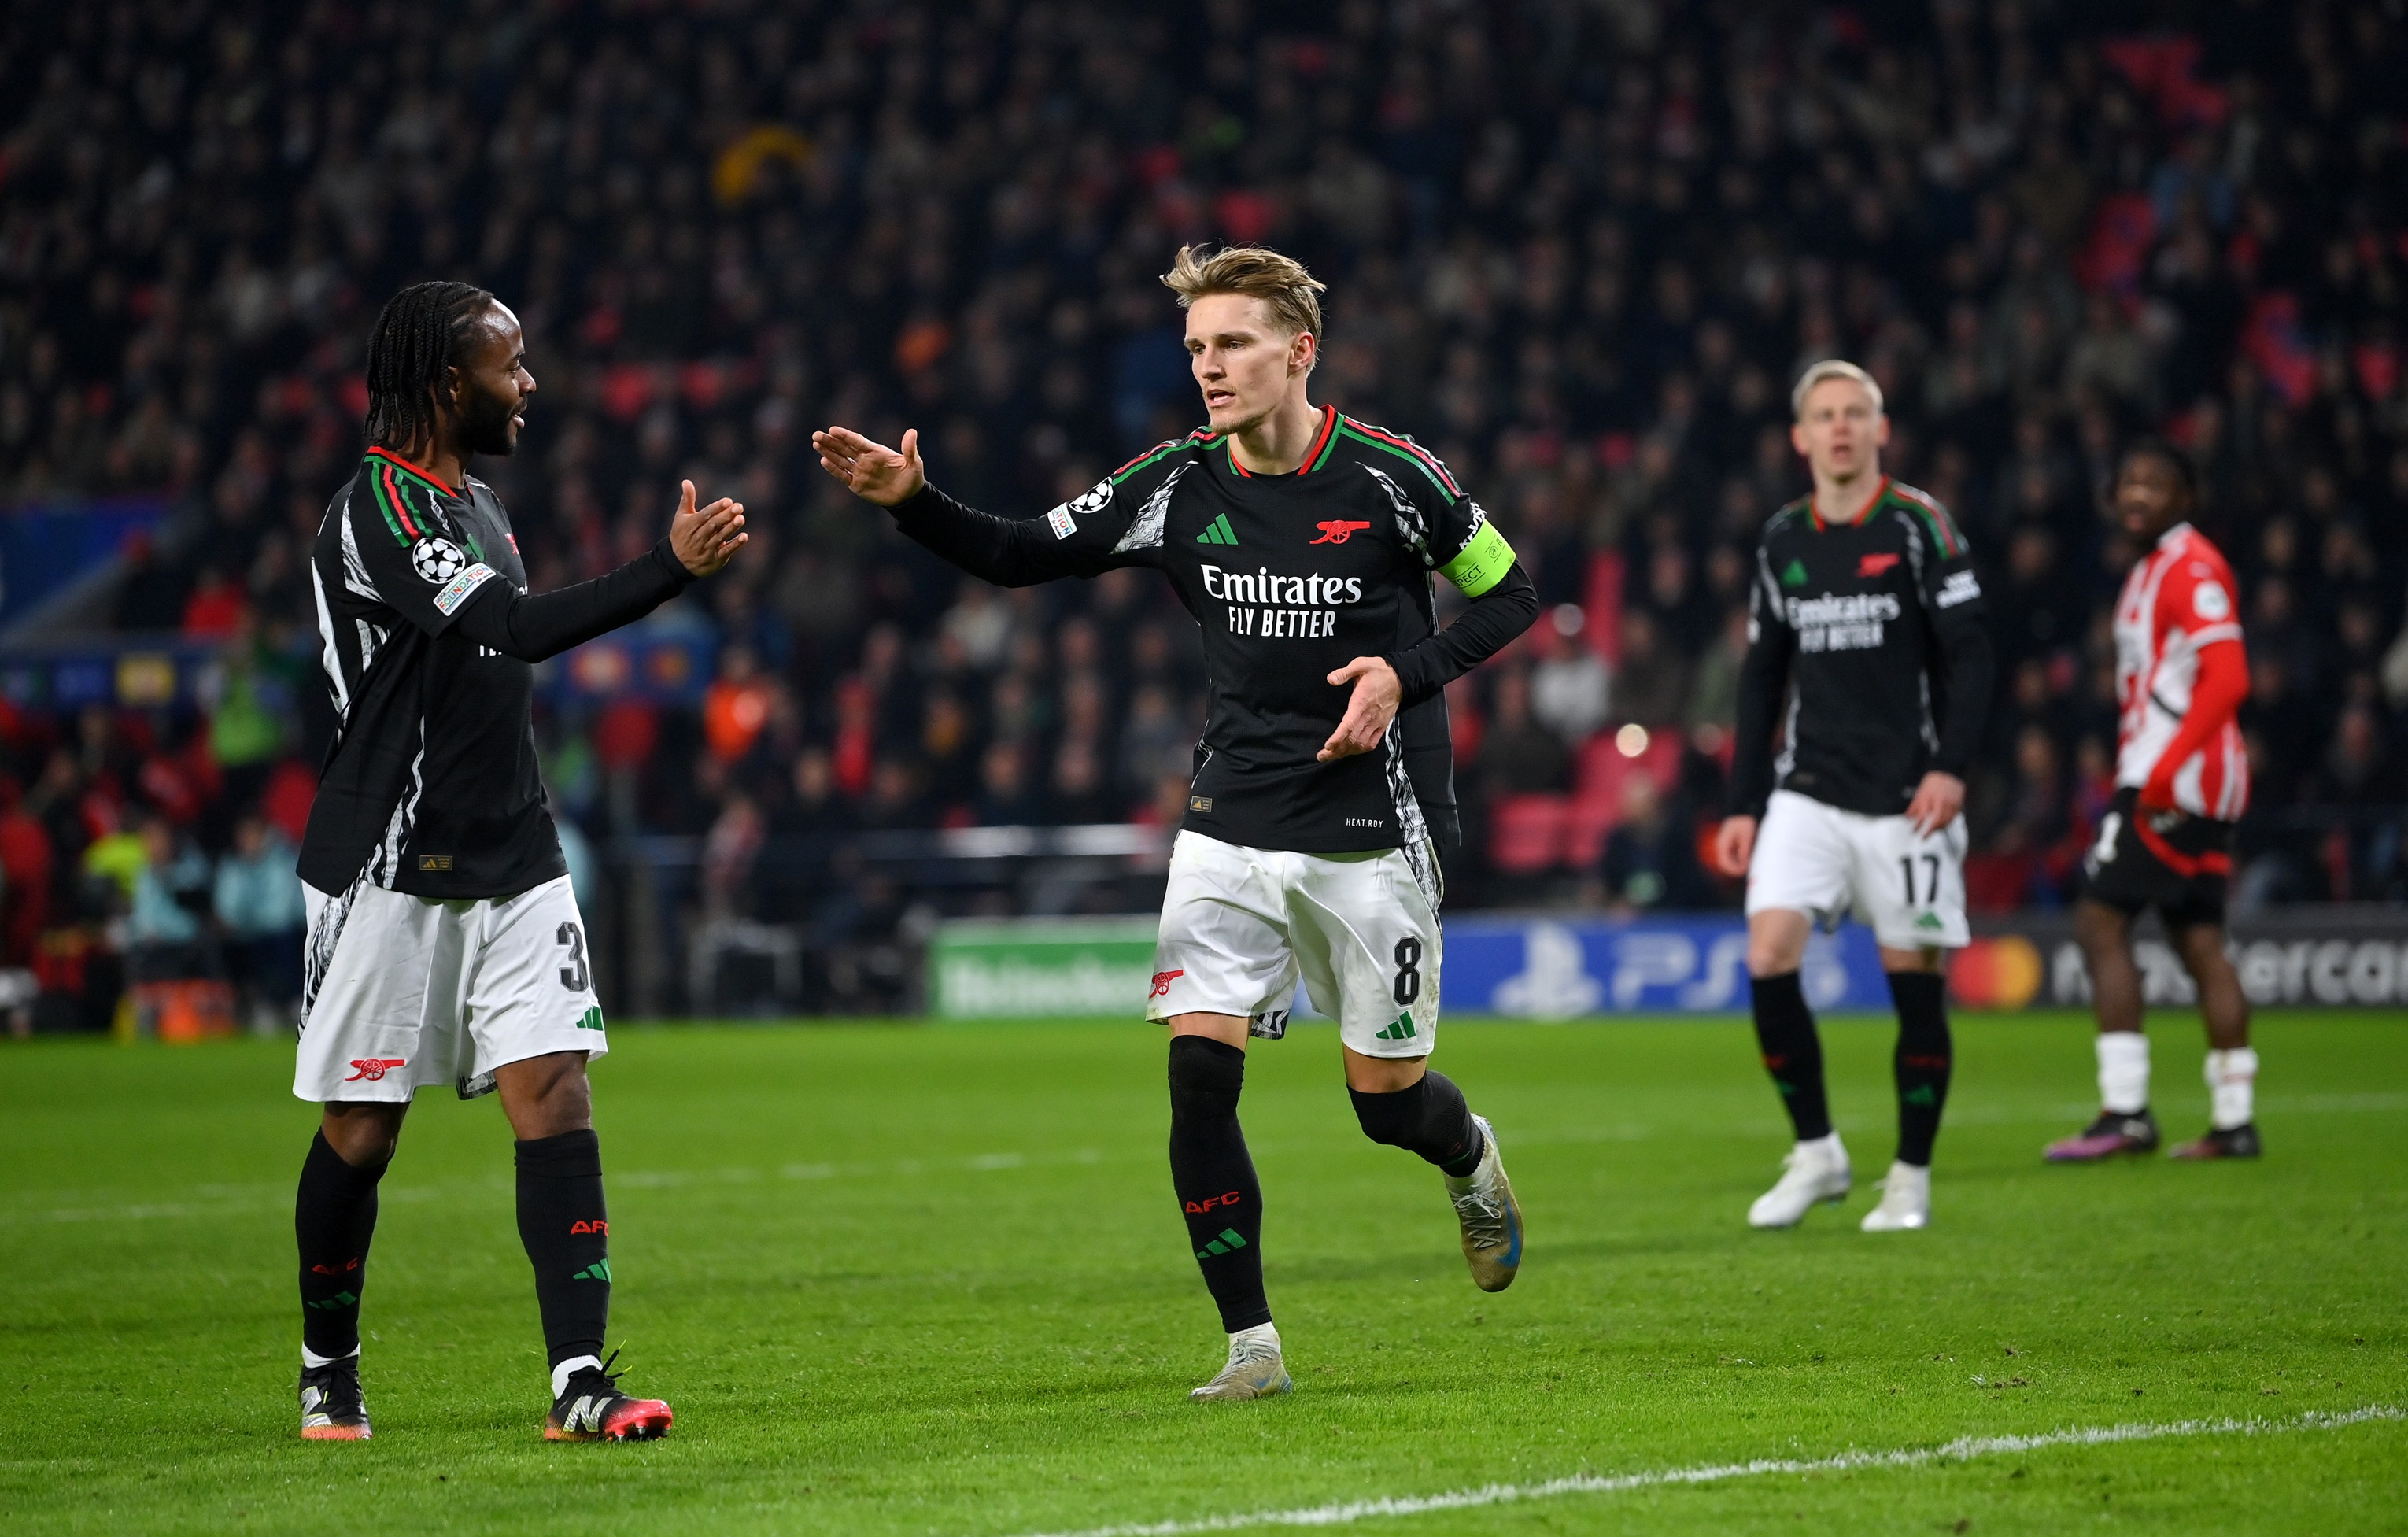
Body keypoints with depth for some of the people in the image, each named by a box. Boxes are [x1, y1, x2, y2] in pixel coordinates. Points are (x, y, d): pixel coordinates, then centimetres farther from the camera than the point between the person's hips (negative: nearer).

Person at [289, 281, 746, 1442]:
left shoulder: (476, 504, 14)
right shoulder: (376, 508, -15)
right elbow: (512, 631, -28)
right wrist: (671, 568, -30)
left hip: (511, 866, 7)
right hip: (391, 875, -7)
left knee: (555, 1096, -7)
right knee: (360, 1132, 3)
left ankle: (579, 1383, -12)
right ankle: (328, 1375, 21)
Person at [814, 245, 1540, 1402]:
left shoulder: (1389, 477, -10)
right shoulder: (1176, 484, -2)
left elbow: (1509, 594, 2)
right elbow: (1022, 556, 4)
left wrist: (1406, 674, -14)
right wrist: (912, 502, -13)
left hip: (1372, 829, -3)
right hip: (1230, 825, 3)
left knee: (1388, 1100, 3)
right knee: (1199, 1067, -12)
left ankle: (1472, 1161, 41)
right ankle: (1250, 1343, -2)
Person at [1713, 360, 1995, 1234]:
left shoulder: (1919, 527, -2)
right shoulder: (1782, 543, 10)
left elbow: (1968, 653, -5)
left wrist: (1951, 766, -17)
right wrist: (1744, 806, 11)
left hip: (1906, 798, -3)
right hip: (1808, 793, 3)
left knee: (1914, 980, -1)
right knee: (1768, 956, -13)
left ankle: (1911, 1178, 13)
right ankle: (1816, 1151, 1)